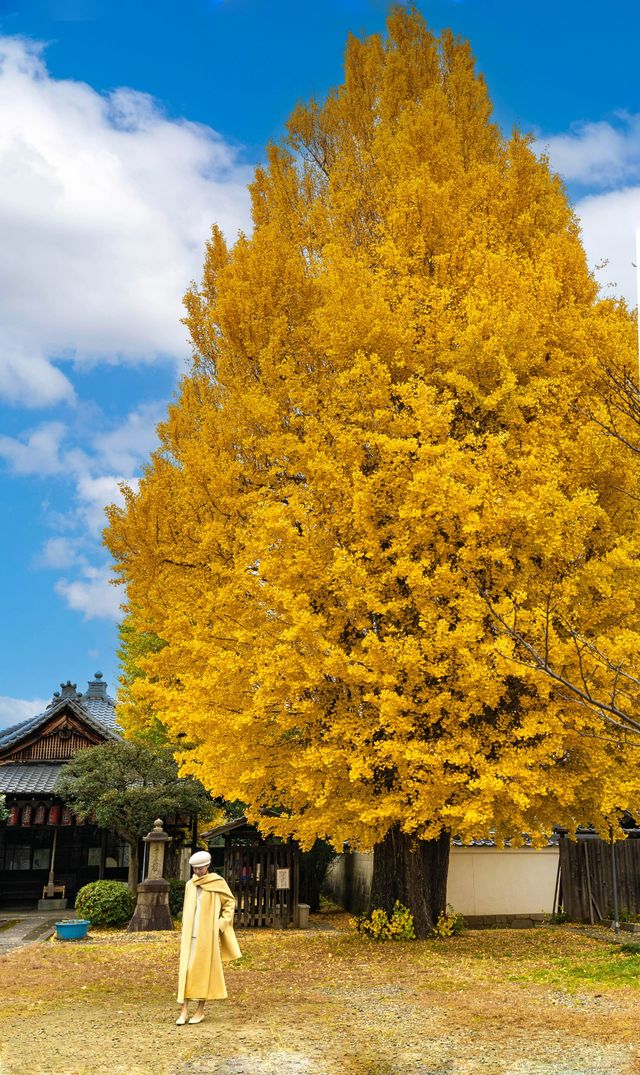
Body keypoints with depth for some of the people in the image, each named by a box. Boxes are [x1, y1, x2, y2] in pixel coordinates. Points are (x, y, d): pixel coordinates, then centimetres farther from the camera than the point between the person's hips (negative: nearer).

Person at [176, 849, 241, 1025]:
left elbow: (230, 903, 2)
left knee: (204, 969, 2)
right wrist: (186, 930, 14)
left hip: (208, 933, -4)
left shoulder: (217, 882, -4)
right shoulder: (189, 885, 9)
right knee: (186, 969, -3)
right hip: (190, 934, 4)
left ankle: (200, 1009, 12)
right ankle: (184, 1010, -1)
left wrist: (220, 925, -5)